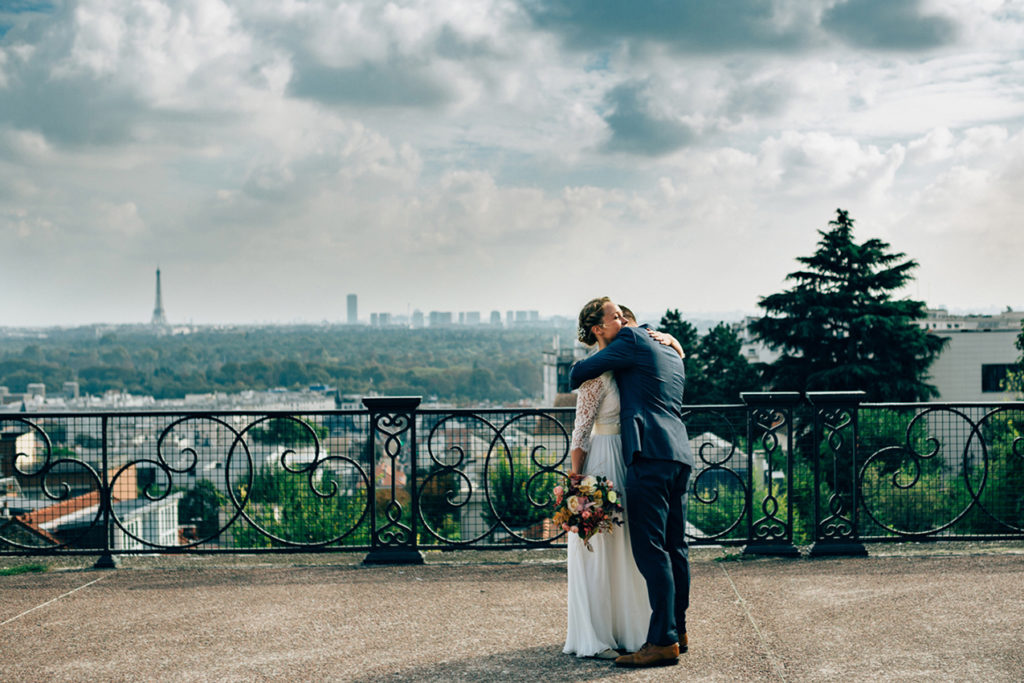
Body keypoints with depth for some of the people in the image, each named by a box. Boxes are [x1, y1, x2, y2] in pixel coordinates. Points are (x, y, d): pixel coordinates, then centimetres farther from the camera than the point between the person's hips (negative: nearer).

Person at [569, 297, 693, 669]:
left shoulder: (631, 340, -1)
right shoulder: (673, 355, 23)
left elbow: (578, 374, 2)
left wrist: (575, 378, 23)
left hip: (650, 454, -9)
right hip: (680, 456, 9)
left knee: (650, 548, -10)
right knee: (674, 546, 14)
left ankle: (663, 641, -13)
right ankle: (678, 630, 21)